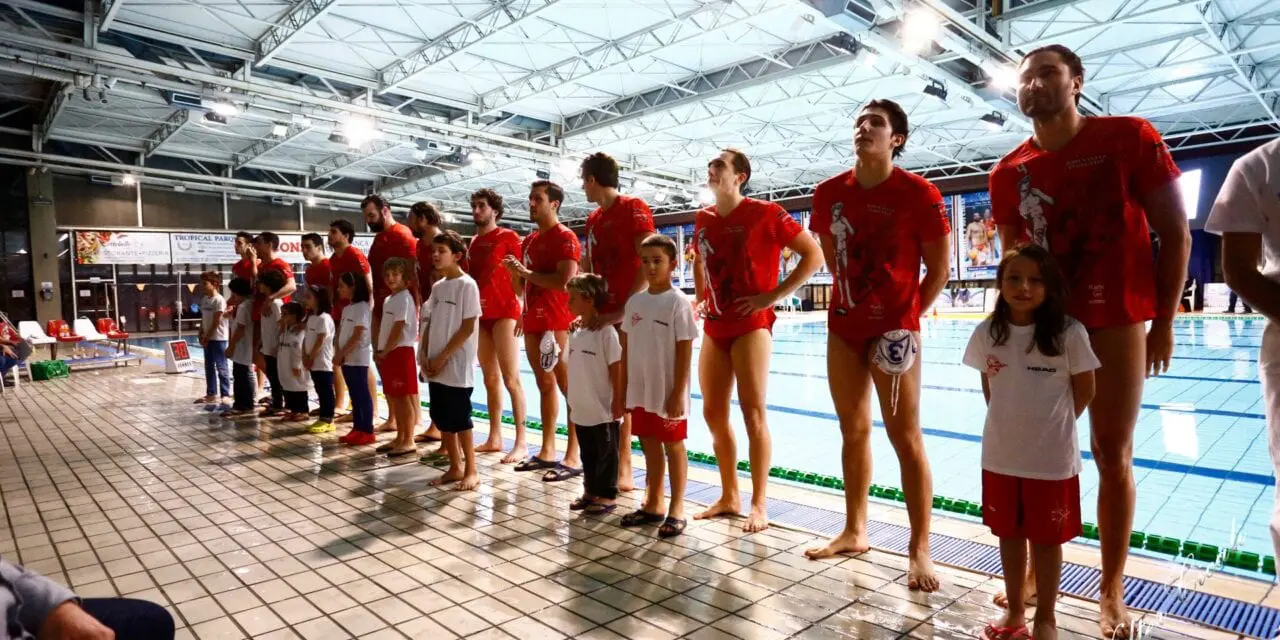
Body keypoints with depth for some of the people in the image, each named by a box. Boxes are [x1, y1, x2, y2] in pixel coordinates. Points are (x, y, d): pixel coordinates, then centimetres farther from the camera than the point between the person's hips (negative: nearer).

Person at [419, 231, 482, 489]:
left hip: (457, 365, -7)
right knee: (442, 419, 11)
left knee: (460, 420, -2)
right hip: (436, 366, 7)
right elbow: (430, 324, 14)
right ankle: (455, 468, 23)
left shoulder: (467, 285, -10)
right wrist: (425, 356, 1)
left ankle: (471, 472, 9)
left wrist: (443, 357, -13)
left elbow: (468, 328, -13)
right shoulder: (437, 287, 12)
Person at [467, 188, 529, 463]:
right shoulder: (474, 242, 17)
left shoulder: (508, 237, -2)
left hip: (504, 313, -7)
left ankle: (521, 443, -7)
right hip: (480, 315, 7)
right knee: (490, 379, 10)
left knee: (510, 378, -9)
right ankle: (494, 438, 17)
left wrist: (520, 310, -15)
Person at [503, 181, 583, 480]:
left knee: (569, 387, -5)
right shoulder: (529, 240, 18)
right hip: (532, 321, 9)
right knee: (545, 385, 12)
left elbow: (563, 281, -21)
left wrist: (527, 273, -15)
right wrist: (515, 272, 7)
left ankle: (573, 458, -2)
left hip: (557, 323, -9)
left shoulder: (565, 237, -8)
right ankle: (547, 452, 19)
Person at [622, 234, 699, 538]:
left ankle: (676, 509, 17)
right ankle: (653, 504, 30)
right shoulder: (634, 301, 6)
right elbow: (627, 349, 11)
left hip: (668, 392, -6)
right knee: (649, 445, 15)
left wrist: (677, 394, -15)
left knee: (673, 446, 6)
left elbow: (685, 352, -12)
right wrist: (623, 389, 10)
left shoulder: (678, 302, -11)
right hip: (640, 391, 6)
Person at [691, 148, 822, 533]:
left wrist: (775, 295, -12)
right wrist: (701, 297, 13)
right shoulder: (703, 220, 10)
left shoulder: (765, 214, -8)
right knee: (713, 413, 9)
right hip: (714, 327, 7)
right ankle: (729, 497, 23)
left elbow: (814, 255, -8)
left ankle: (759, 506, 5)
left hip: (751, 324, -7)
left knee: (753, 413, -6)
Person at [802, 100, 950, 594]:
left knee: (905, 438, -1)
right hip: (843, 325, 5)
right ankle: (854, 531, 27)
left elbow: (940, 268, -5)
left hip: (894, 330, -5)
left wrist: (907, 316, -5)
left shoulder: (918, 194, -10)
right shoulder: (829, 193, 3)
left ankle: (920, 549, 11)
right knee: (853, 431, 14)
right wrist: (852, 297, 11)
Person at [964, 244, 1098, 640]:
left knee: (1046, 540, 12)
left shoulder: (1069, 334, -14)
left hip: (1052, 459, -3)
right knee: (1009, 535, 18)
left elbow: (1084, 390, -2)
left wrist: (1052, 425, 6)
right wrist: (1012, 423, 7)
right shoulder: (987, 333, -4)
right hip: (1000, 456, 3)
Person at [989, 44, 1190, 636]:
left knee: (1113, 457, 4)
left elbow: (1175, 235, -2)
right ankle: (1036, 570, 23)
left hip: (1115, 323, -3)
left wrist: (1164, 322, -5)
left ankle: (1111, 592, 18)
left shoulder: (1130, 139, -5)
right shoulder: (1008, 174, 3)